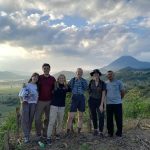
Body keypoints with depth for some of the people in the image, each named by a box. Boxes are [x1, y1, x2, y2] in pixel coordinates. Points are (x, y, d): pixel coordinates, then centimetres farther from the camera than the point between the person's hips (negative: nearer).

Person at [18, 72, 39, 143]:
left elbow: (38, 95, 6)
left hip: (33, 104, 1)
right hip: (25, 103, -1)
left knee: (30, 119, 2)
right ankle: (26, 136, 0)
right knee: (25, 119, -6)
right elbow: (20, 94, 6)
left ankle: (27, 134, 16)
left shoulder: (37, 87, 8)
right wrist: (22, 101, -8)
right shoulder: (26, 85, 6)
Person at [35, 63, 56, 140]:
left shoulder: (52, 79, 4)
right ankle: (38, 134, 16)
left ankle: (45, 134, 24)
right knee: (37, 118, -2)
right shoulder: (39, 77, -1)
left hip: (49, 101, 2)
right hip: (40, 101, -2)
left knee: (47, 118, 10)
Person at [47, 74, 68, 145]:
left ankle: (58, 133, 32)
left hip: (62, 106, 3)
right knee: (52, 122, -5)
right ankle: (48, 137, 2)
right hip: (54, 105, -3)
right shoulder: (54, 85, -5)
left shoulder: (66, 87, 1)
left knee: (60, 121, 11)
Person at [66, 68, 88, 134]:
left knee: (80, 116, 10)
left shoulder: (84, 81, 8)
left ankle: (79, 131, 23)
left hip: (81, 97, 3)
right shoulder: (72, 80, 3)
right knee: (71, 116, -8)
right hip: (74, 97, -3)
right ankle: (68, 131, 3)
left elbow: (86, 88, -3)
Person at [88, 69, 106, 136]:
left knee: (101, 117, -8)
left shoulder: (102, 83, -10)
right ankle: (95, 129, 27)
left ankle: (101, 132, 4)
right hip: (92, 101, 2)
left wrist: (101, 105, -17)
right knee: (93, 116, 10)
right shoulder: (91, 82, -3)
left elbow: (103, 94, -13)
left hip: (99, 101, -1)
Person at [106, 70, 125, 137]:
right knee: (109, 119, 8)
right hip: (109, 104, 2)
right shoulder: (106, 83, 5)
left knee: (119, 119, 4)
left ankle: (119, 133, 20)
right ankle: (110, 132, 22)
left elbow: (122, 92, 7)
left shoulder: (119, 82, -1)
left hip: (117, 103, -2)